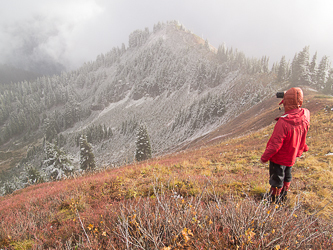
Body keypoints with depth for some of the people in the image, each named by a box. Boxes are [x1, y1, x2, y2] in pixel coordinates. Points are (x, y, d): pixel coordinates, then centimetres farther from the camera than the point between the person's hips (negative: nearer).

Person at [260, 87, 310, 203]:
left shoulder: (283, 122, -35)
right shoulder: (305, 116, -15)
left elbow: (275, 145, -29)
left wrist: (264, 157, -15)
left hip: (279, 158, -7)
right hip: (292, 157, 7)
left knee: (277, 180, 14)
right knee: (287, 177, 27)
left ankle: (274, 200, 33)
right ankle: (283, 196, 47)